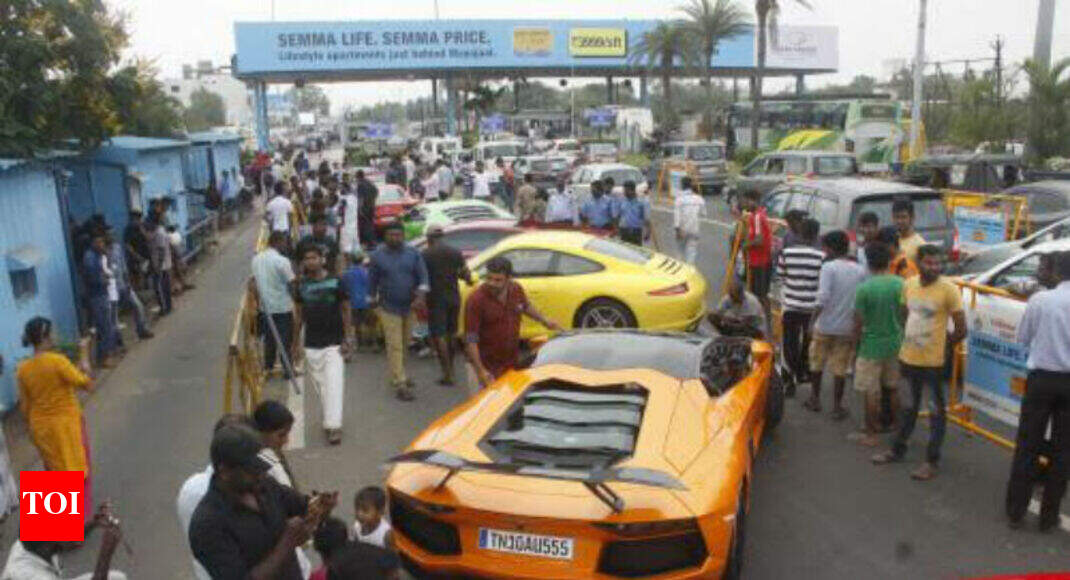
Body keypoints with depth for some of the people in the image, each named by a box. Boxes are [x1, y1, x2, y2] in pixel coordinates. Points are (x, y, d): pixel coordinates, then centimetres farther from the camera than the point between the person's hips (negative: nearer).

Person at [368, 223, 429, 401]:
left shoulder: (413, 253, 0)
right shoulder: (377, 256, -3)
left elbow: (423, 276, -3)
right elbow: (372, 281, 6)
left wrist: (421, 296, -19)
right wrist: (373, 300, 9)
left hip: (409, 306, 3)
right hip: (389, 307, -3)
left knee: (404, 344, 13)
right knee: (395, 346, -6)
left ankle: (399, 374, 32)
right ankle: (400, 385, -6)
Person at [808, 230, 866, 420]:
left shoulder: (829, 267, -13)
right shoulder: (860, 271, 0)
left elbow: (822, 298, -21)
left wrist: (813, 320, -12)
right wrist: (858, 327, 11)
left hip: (825, 326, -3)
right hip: (847, 328, 3)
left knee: (817, 362, 17)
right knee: (840, 369, 10)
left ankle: (815, 398, 29)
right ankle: (837, 406, 13)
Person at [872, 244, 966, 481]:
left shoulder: (949, 290, -15)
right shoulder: (909, 284, 2)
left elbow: (961, 329, -11)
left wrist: (942, 347, -1)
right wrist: (908, 341, 10)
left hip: (933, 362, -5)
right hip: (908, 357, 6)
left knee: (936, 412, 8)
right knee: (909, 407, 21)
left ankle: (931, 461, 18)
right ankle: (897, 449, 35)